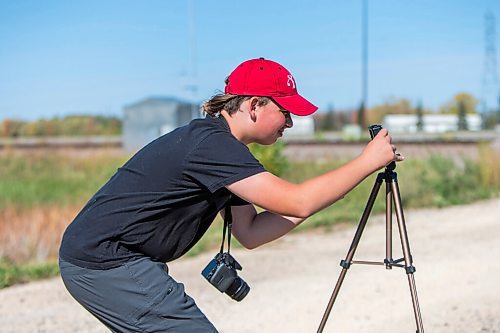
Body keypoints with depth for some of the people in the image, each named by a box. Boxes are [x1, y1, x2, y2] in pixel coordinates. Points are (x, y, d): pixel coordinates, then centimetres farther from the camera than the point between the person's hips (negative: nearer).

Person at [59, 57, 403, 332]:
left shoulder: (219, 145, 12)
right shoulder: (212, 144, -19)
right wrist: (367, 162, -16)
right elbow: (297, 202, -26)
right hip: (106, 263, -11)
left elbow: (249, 232, 12)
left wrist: (310, 200, 3)